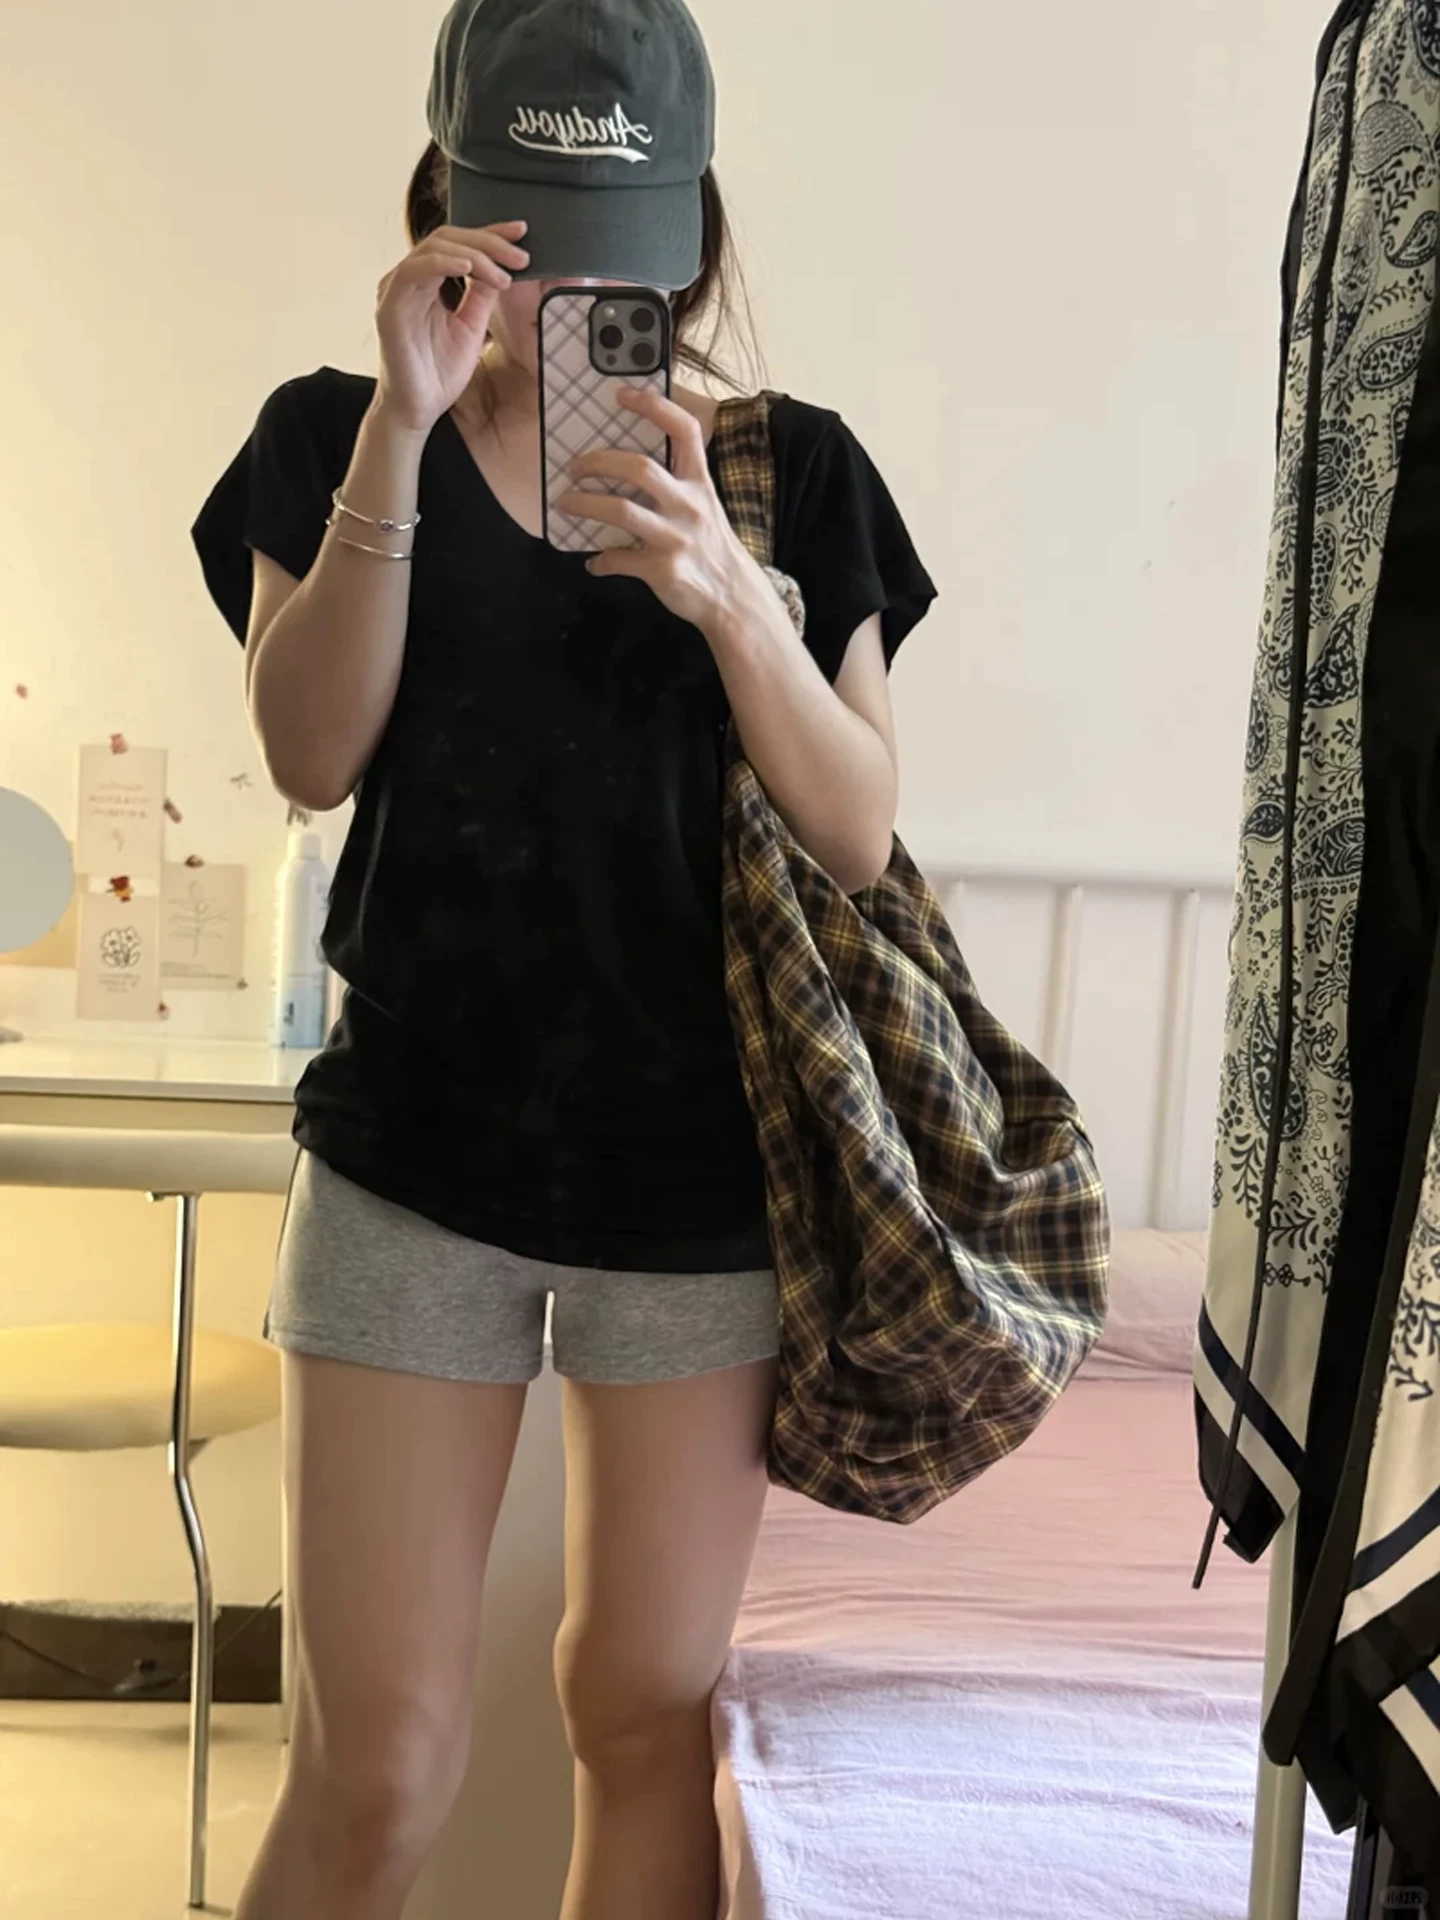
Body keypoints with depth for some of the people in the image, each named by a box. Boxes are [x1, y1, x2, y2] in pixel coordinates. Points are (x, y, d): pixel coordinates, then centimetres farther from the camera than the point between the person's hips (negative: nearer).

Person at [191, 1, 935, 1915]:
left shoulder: (797, 471, 3)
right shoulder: (338, 436, 4)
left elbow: (861, 836, -3)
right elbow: (312, 755, -10)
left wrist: (726, 591, -19)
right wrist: (404, 425, -19)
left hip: (700, 1170, 1)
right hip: (417, 1155, -1)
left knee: (648, 1709, 13)